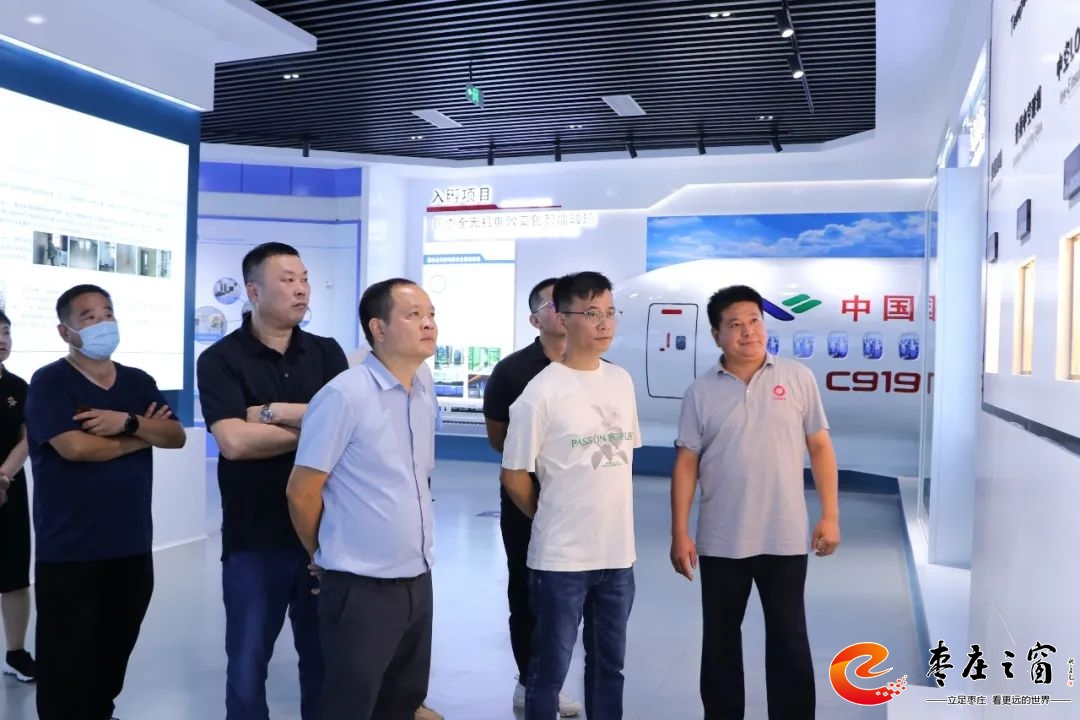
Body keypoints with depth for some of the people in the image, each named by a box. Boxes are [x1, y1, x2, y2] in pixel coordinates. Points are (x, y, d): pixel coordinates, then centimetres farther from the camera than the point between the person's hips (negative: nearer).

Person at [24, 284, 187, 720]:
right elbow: (76, 446, -21)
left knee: (116, 649, 17)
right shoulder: (49, 382, -7)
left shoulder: (139, 382, 10)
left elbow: (177, 436, -1)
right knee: (66, 659, 4)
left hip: (133, 544, 5)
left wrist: (128, 422, -19)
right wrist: (144, 435, -8)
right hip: (68, 551, -5)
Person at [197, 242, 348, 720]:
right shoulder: (220, 360, -5)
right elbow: (234, 440, -19)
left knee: (324, 655, 15)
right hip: (255, 535, -2)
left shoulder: (327, 353, 5)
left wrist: (276, 412, -16)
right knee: (248, 659, 11)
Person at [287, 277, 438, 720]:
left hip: (418, 581, 7)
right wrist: (329, 555, 2)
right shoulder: (344, 395, -17)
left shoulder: (426, 391, 5)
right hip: (362, 588, -6)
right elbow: (302, 493, -12)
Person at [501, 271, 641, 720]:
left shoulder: (622, 381, 5)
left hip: (618, 552, 6)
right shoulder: (542, 392, -14)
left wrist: (613, 518, 14)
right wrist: (551, 518, 6)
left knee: (609, 665, 19)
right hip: (561, 557, -5)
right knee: (550, 668, 8)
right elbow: (514, 475, -7)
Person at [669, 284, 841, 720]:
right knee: (720, 640, 13)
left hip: (785, 538, -1)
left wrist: (830, 515, -2)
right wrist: (679, 533, -4)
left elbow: (820, 447, 3)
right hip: (720, 542, 1)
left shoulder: (798, 378, 0)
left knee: (788, 639, 9)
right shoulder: (700, 392, 0)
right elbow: (687, 463, 0)